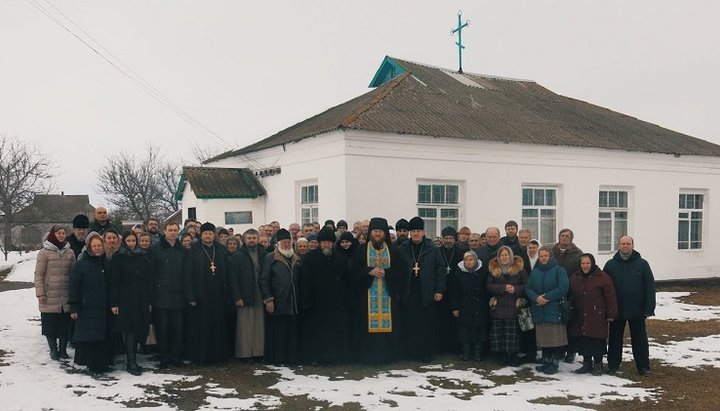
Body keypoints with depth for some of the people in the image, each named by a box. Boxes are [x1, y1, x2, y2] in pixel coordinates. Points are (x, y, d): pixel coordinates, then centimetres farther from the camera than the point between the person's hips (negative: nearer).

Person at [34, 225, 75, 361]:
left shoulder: (70, 252, 9)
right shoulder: (44, 253, -1)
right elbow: (39, 274, -3)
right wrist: (40, 294, -8)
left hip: (66, 297, 3)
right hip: (50, 297, -3)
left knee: (65, 324, 6)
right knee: (50, 324, 2)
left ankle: (63, 349, 19)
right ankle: (53, 349, 17)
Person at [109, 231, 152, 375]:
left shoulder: (143, 257, 12)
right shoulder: (118, 258, 1)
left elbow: (148, 280, 12)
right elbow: (114, 282, -4)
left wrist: (149, 301, 7)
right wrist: (114, 303, -10)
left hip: (141, 299, 4)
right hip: (125, 299, -4)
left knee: (138, 329, 5)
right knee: (128, 330, -7)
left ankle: (131, 361, 15)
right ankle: (131, 363, -4)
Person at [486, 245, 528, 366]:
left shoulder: (519, 269, 4)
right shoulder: (493, 269, 9)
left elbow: (526, 286, 2)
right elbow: (488, 286, -1)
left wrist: (515, 289, -16)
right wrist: (503, 288, -14)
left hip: (513, 307, -2)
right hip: (497, 307, 2)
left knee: (512, 334, -5)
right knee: (498, 333, 1)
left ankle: (513, 357, 6)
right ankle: (503, 356, 13)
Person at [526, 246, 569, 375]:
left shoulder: (559, 270, -2)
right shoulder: (535, 271, 13)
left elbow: (563, 288, -12)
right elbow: (528, 288, 9)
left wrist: (547, 297, -14)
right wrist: (536, 298, -11)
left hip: (555, 310, -4)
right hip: (540, 311, 4)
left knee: (556, 339, -5)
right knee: (544, 338, 8)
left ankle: (554, 363, 5)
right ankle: (546, 362, 18)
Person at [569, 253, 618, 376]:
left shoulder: (602, 277, -6)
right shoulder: (575, 278, 11)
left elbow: (610, 297, -8)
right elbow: (572, 297, 19)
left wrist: (611, 314, -10)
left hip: (597, 317, -5)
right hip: (580, 317, 5)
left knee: (597, 341, -1)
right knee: (582, 340, 7)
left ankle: (598, 364, 13)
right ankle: (587, 364, 21)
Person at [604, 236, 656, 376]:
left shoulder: (642, 264, -1)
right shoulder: (611, 264, 2)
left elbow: (650, 287, -3)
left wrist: (649, 308, -9)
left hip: (637, 310, -1)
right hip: (616, 310, 1)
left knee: (639, 339, 7)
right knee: (615, 339, 10)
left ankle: (643, 366, 18)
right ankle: (612, 365, 19)